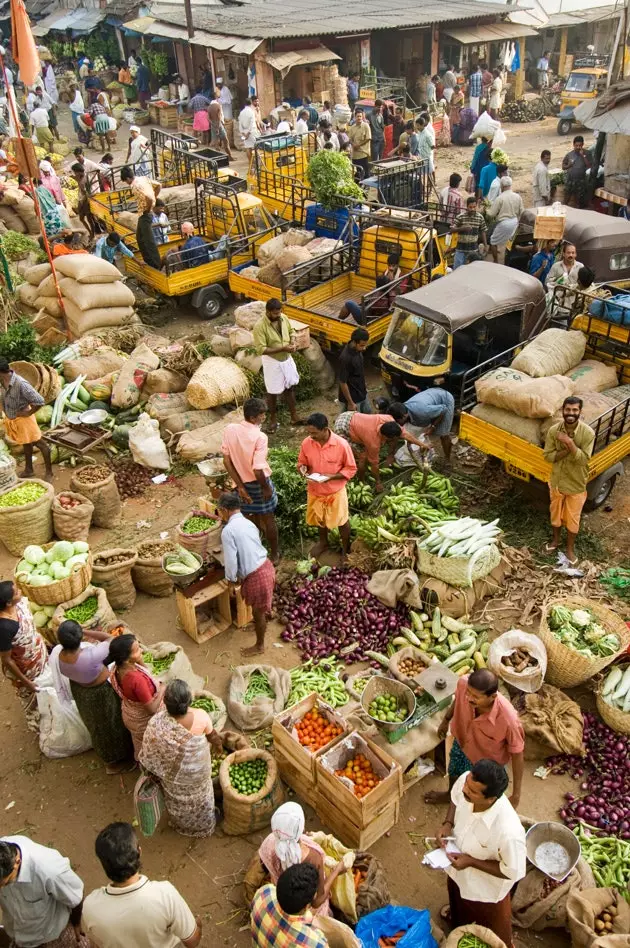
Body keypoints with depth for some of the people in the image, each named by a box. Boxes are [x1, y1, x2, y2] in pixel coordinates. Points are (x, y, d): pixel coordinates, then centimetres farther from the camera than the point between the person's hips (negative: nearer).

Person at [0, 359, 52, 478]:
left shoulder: (20, 384, -31)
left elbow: (39, 401, -33)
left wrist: (29, 413, -19)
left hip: (22, 418, -8)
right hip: (12, 419, 8)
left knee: (40, 444, 6)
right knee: (26, 444, 24)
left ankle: (49, 472, 17)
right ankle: (28, 470, 39)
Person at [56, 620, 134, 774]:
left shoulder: (56, 653, -28)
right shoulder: (90, 657, -45)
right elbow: (110, 639, -30)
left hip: (79, 689, 6)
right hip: (100, 692, -6)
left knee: (95, 722, 34)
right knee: (108, 725, 24)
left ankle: (106, 755, 62)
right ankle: (113, 762, 48)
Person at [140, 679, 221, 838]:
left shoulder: (156, 723, -36)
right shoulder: (200, 716, -34)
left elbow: (149, 755, -19)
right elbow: (212, 735, -10)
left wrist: (153, 772, 3)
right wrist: (218, 745, 13)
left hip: (173, 774, 0)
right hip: (197, 770, 0)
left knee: (178, 800, 31)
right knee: (198, 797, 31)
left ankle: (182, 826, 59)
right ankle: (203, 826, 56)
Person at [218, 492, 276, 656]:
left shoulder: (228, 530, -17)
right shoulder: (248, 523, 8)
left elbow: (231, 559, -16)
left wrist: (231, 580, 1)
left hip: (255, 576, -8)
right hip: (266, 566, 8)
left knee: (258, 612, 13)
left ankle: (259, 646, 32)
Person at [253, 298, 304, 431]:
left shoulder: (283, 318, -7)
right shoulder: (260, 326, -25)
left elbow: (291, 331, 11)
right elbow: (261, 349, -26)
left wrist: (293, 342, -10)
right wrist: (282, 348, -29)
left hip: (287, 359, 6)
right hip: (272, 362, -6)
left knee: (290, 388, 17)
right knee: (272, 392, 10)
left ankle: (294, 417, 32)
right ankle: (273, 419, 29)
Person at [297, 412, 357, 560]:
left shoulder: (341, 444, -25)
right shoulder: (306, 443, -15)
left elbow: (351, 469, -14)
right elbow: (301, 463, 2)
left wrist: (331, 476, -27)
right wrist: (303, 468, -22)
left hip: (335, 491, -3)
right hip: (314, 490, 4)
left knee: (341, 521, 14)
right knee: (319, 519, 26)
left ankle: (346, 548, 40)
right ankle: (323, 542, 54)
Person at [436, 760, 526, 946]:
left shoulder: (509, 832, -45)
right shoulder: (465, 781, -30)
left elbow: (513, 872, -25)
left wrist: (471, 861, -27)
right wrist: (448, 824, -19)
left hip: (486, 890, -5)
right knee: (460, 915, 38)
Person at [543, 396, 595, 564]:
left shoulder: (588, 433, -21)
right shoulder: (553, 430, -14)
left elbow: (583, 460, -24)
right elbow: (548, 456, -12)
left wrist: (570, 443, -35)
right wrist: (567, 450, -27)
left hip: (576, 484, -2)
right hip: (557, 481, 2)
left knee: (572, 518, 14)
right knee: (555, 513, 22)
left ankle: (570, 548, 36)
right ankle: (556, 539, 47)